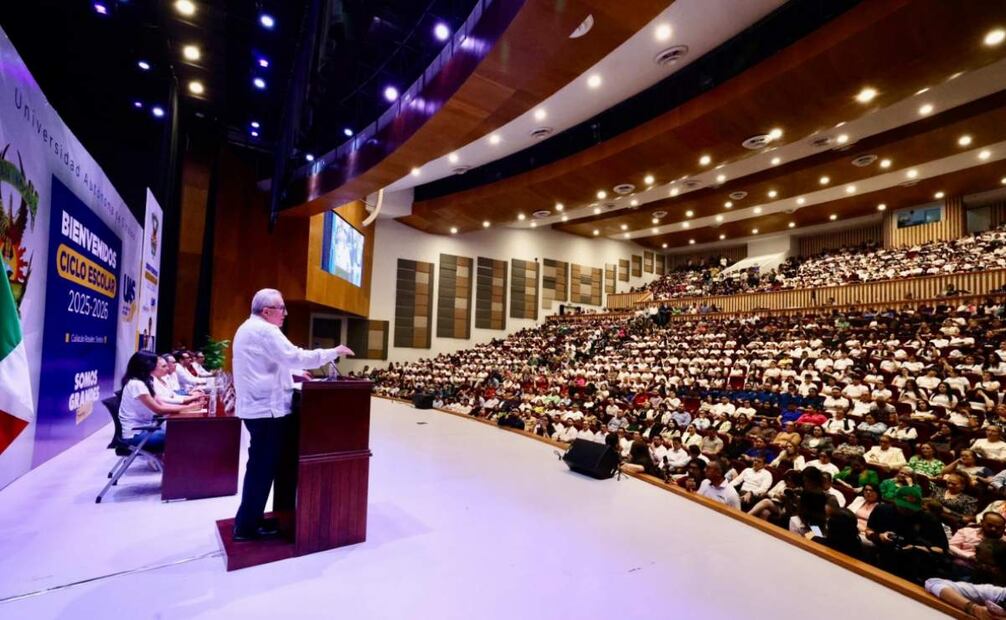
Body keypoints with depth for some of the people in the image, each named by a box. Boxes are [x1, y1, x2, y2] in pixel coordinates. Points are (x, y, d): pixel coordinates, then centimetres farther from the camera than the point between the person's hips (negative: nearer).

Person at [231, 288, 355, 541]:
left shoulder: (248, 328, 17)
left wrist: (292, 372, 19)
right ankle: (247, 525, 9)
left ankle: (249, 519, 26)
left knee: (260, 465, 17)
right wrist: (334, 352, -17)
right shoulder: (265, 330, -17)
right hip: (267, 409, -11)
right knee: (263, 467, -1)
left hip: (256, 406, 11)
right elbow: (297, 357, -23)